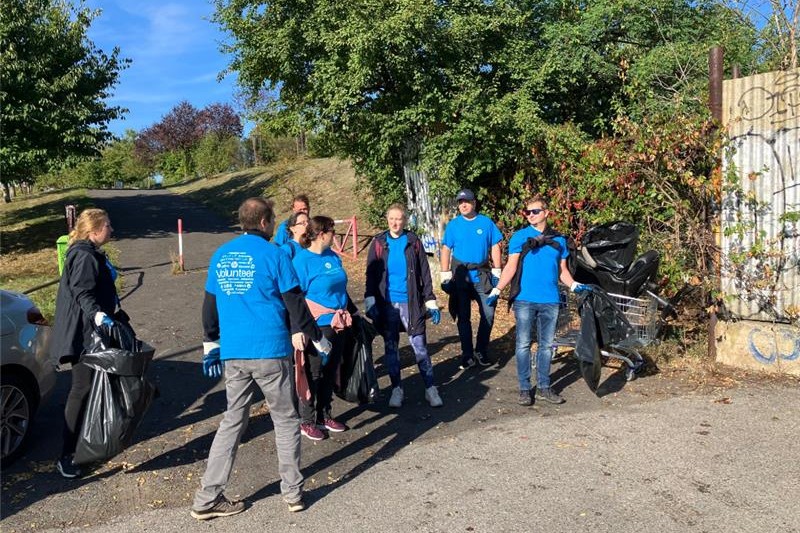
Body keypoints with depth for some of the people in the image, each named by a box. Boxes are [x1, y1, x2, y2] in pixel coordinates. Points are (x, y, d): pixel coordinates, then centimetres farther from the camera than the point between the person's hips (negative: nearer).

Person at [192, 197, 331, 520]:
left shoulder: (221, 255, 8)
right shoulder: (273, 254, -7)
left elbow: (209, 304, 14)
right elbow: (294, 302, -6)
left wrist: (211, 345, 25)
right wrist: (318, 340, 4)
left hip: (233, 353, 5)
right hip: (270, 350, -4)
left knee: (232, 421, 13)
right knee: (285, 420, 10)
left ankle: (207, 498, 13)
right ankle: (293, 491, 16)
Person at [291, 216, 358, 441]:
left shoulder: (333, 256, 8)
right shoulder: (302, 260, -14)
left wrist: (353, 311, 22)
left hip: (338, 325, 7)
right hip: (317, 327, -7)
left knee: (330, 372, 16)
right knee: (313, 374, 4)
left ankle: (324, 415, 31)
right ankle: (306, 422, 19)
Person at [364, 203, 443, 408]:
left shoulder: (413, 242, 2)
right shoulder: (378, 243, 3)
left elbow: (424, 273, 3)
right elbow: (371, 275, 3)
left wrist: (431, 302, 0)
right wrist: (370, 302, -6)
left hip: (411, 302, -1)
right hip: (387, 304, 1)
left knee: (420, 347, 1)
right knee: (391, 348, 9)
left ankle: (430, 389, 12)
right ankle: (396, 389, 21)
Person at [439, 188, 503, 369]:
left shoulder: (486, 222, 2)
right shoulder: (453, 224, 2)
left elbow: (494, 247, 5)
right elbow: (446, 250, 1)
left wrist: (496, 272, 1)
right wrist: (445, 276, -4)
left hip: (483, 275, 0)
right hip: (460, 276, 0)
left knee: (488, 314, -2)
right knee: (463, 316, 7)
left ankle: (481, 351, 15)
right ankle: (467, 355, 17)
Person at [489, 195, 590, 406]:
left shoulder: (558, 240, 11)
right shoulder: (519, 237, 2)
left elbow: (562, 270, 15)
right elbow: (511, 267, -2)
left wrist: (575, 285, -4)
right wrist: (497, 290, -13)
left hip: (550, 301, 3)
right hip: (525, 299, -3)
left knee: (546, 345, 10)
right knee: (523, 344, 1)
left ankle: (544, 387, 21)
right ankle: (524, 388, 11)